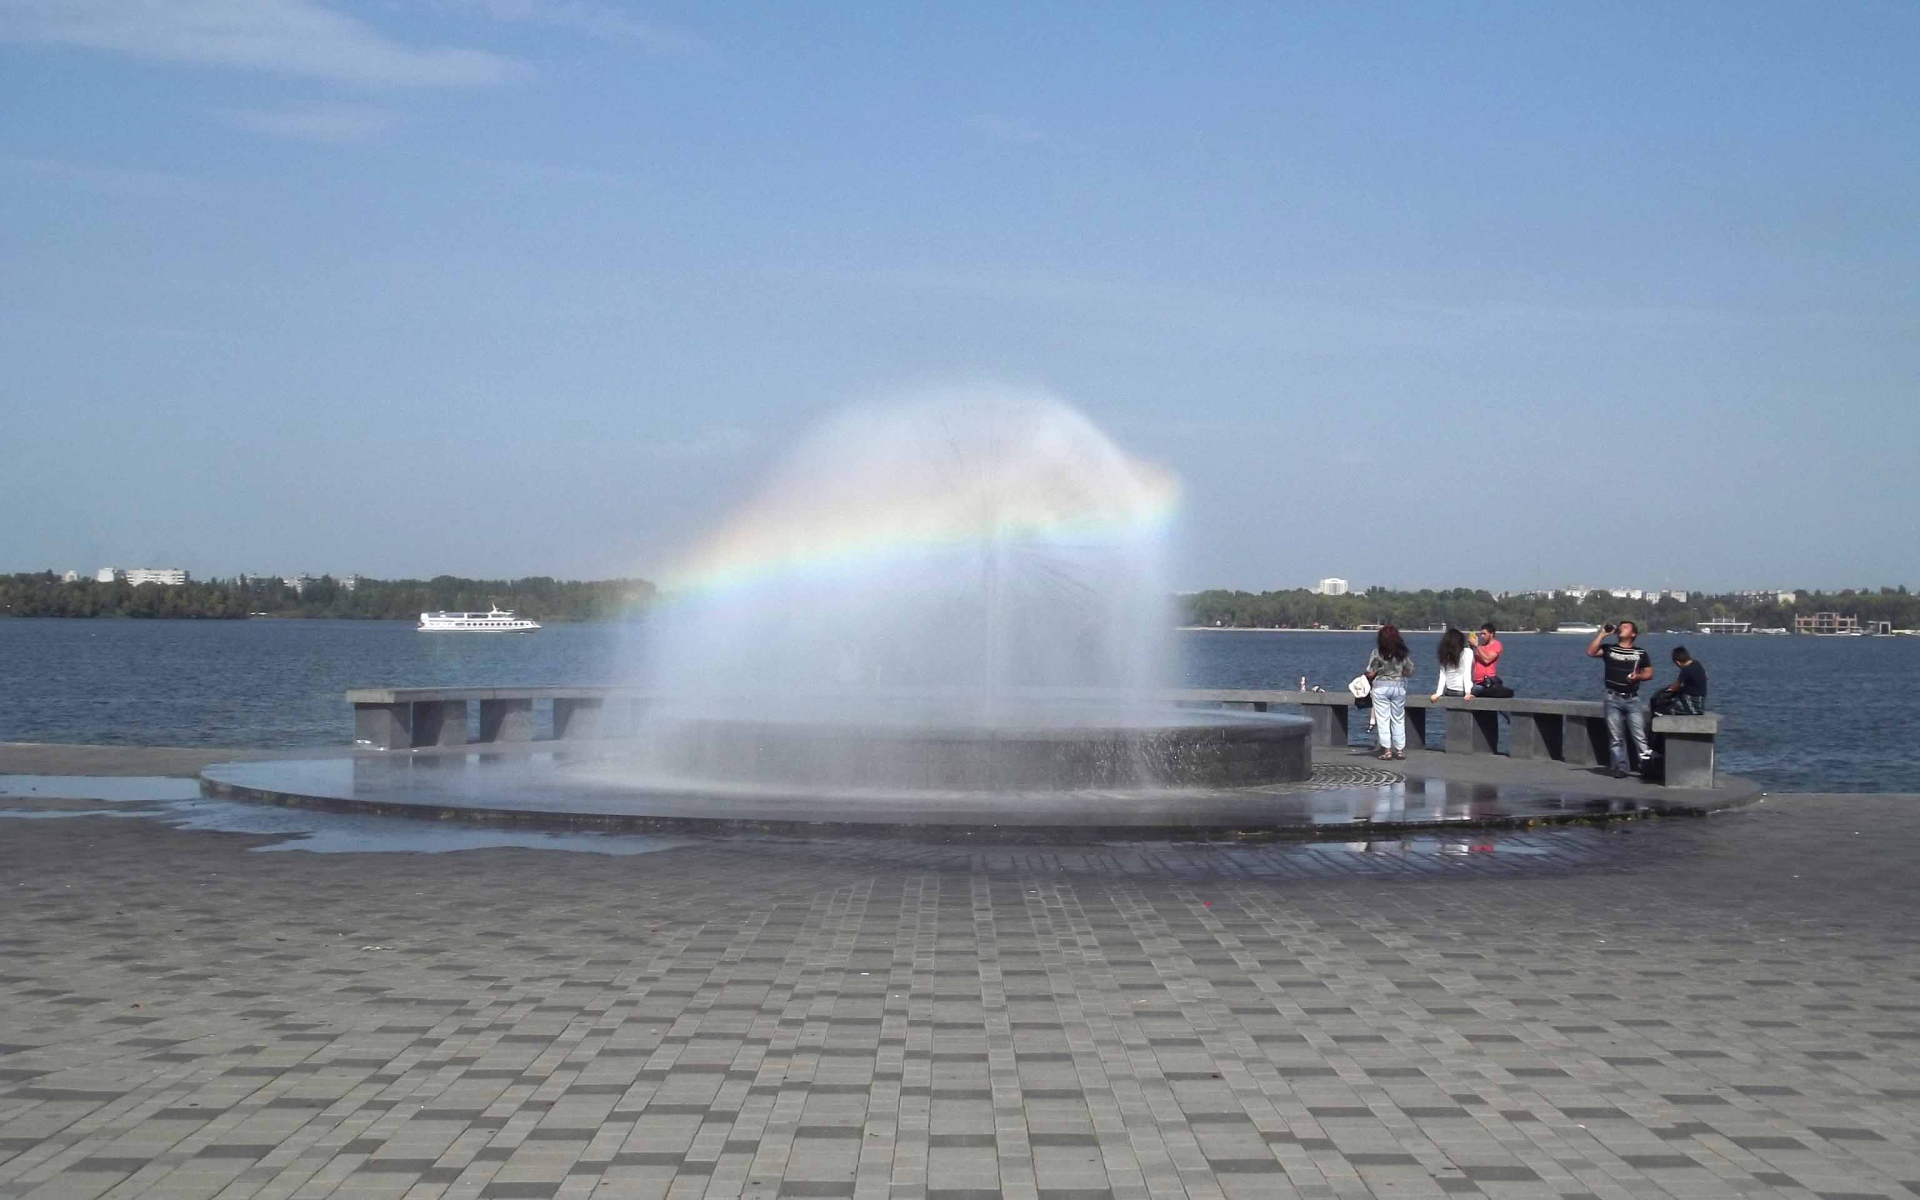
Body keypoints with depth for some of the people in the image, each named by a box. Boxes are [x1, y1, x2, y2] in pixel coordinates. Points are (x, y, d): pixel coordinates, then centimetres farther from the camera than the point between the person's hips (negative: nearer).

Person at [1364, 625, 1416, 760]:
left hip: (1381, 687, -3)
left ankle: (1387, 750, -1)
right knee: (1398, 719, 12)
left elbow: (1370, 674, -10)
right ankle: (1400, 749, 14)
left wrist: (1368, 679, 11)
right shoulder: (1402, 653, 0)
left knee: (1383, 719, 2)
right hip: (1399, 687, 3)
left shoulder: (1378, 653, -10)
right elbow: (1410, 672, 5)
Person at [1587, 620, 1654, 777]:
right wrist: (1602, 634, -7)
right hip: (1613, 699, 0)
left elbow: (1649, 673, 12)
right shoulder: (1608, 648, 8)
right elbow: (1590, 652, -8)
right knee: (1616, 737, 2)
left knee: (1639, 735, -9)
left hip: (1632, 699, 0)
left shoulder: (1640, 653, 10)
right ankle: (1620, 768, 5)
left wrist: (1638, 677, -9)